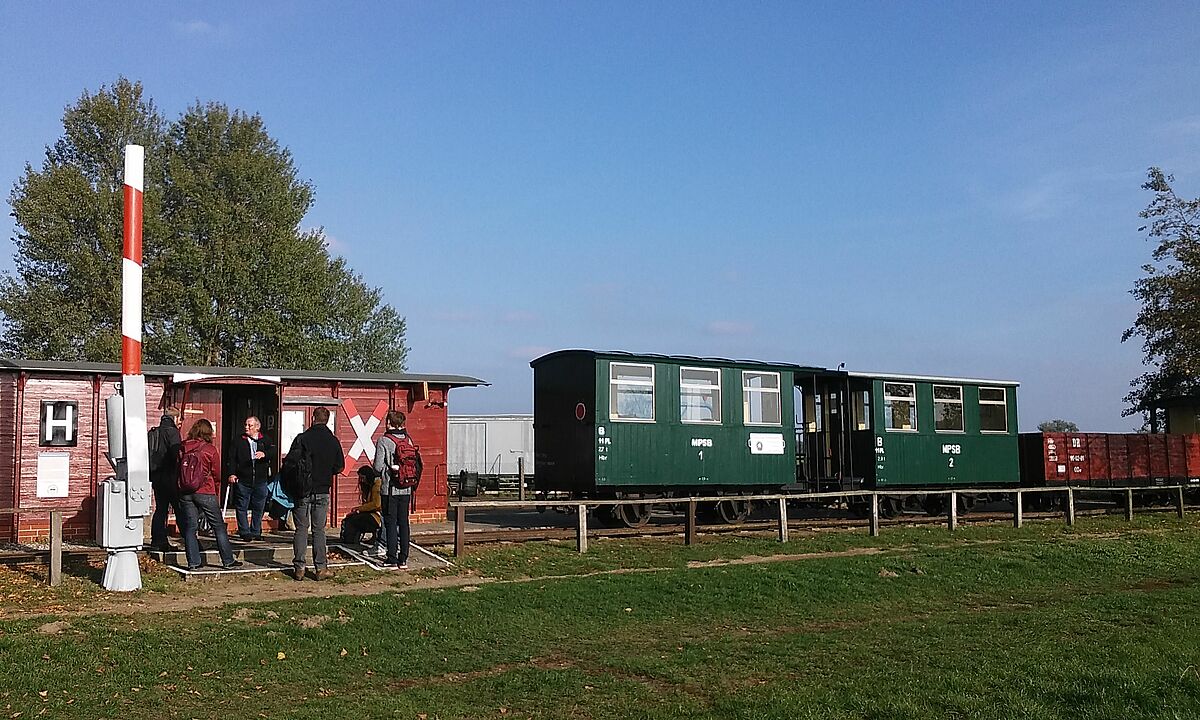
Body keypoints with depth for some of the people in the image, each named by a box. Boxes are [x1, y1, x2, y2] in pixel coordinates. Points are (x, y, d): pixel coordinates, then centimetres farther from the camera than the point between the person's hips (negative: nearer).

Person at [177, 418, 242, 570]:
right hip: (206, 492, -3)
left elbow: (177, 470, 9)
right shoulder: (210, 450, -7)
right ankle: (228, 560, 8)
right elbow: (217, 475, 0)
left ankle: (193, 562, 6)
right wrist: (216, 492, 16)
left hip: (185, 493, 3)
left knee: (190, 527, 9)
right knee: (219, 526, 5)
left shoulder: (182, 448, 2)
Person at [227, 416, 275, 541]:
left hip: (261, 480, 1)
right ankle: (244, 532, 8)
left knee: (258, 508, 8)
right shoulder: (239, 441, 7)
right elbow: (232, 458, 3)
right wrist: (232, 473, -8)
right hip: (242, 480, -1)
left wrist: (264, 454, -26)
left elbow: (273, 452, -5)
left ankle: (256, 532, 18)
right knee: (241, 508, 1)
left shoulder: (265, 440, 9)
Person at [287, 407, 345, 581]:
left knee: (301, 529, 6)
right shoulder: (334, 441, -1)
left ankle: (299, 567, 5)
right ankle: (321, 568, 5)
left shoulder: (302, 438, -8)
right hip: (323, 491, 1)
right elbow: (340, 468, 3)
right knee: (319, 530, 7)